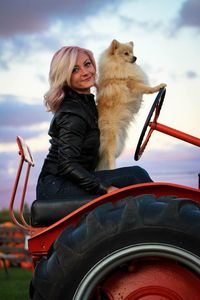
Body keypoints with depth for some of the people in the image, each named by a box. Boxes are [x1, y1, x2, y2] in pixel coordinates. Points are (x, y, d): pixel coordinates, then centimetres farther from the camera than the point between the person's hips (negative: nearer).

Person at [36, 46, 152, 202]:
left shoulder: (86, 101, 15)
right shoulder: (73, 114, -17)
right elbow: (67, 165, -25)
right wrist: (105, 189, -30)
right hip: (55, 187, -10)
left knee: (137, 173, -4)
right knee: (135, 177, -21)